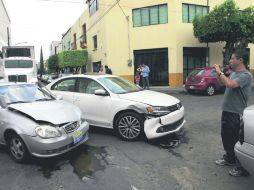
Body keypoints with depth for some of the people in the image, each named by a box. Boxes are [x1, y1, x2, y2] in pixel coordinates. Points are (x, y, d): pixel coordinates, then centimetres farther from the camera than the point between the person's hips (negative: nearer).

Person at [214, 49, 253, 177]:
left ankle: (242, 167, 17)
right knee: (225, 136, 19)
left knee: (236, 140, 1)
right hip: (227, 111, 9)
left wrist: (219, 72, -22)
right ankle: (229, 158, 38)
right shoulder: (233, 73, 11)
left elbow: (230, 84, -32)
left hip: (236, 114, -9)